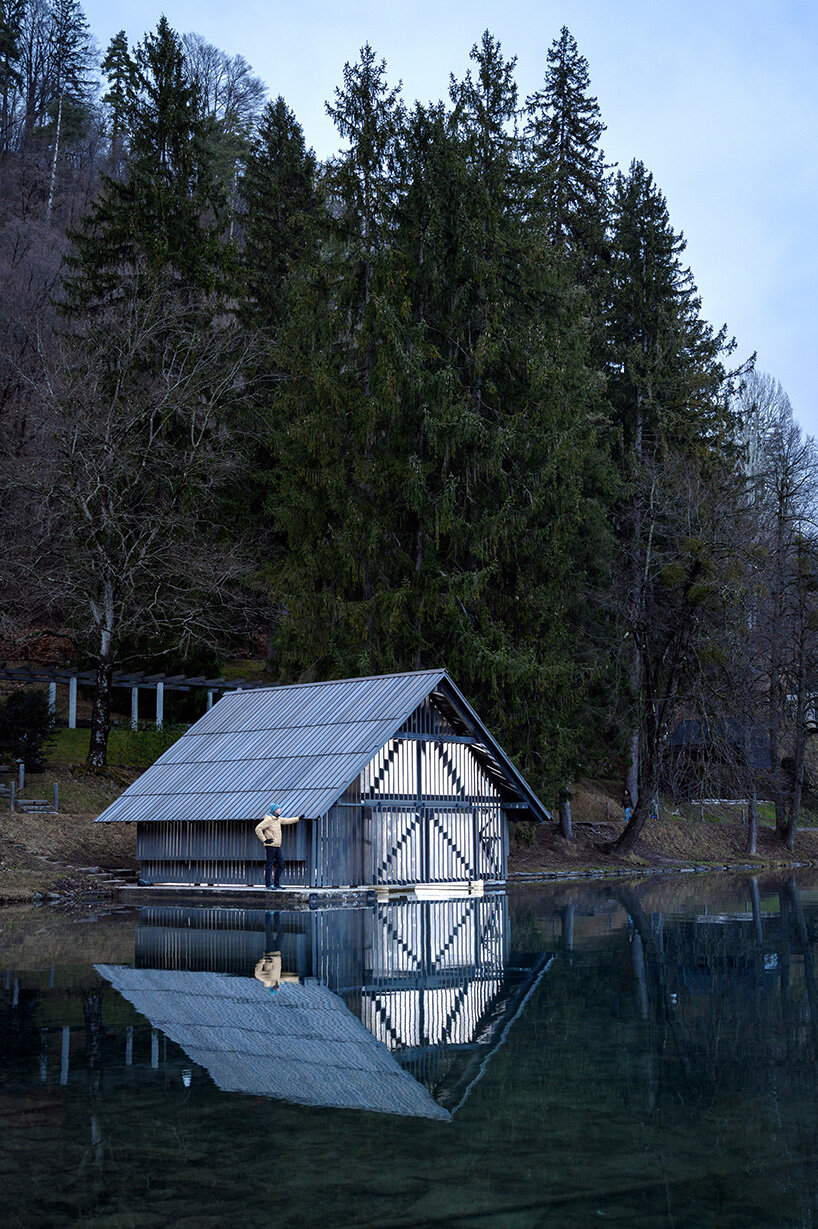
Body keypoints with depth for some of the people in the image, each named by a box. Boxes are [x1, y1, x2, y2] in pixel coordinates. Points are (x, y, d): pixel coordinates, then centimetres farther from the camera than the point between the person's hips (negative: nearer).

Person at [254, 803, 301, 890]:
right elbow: (258, 829, -17)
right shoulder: (268, 819, -13)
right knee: (269, 865, -4)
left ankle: (277, 883, 15)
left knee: (281, 864, 8)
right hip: (270, 845, -9)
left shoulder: (277, 819, 14)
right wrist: (264, 840, -16)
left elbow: (286, 820, 30)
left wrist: (298, 818, 30)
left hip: (277, 846, 9)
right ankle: (268, 885, 0)